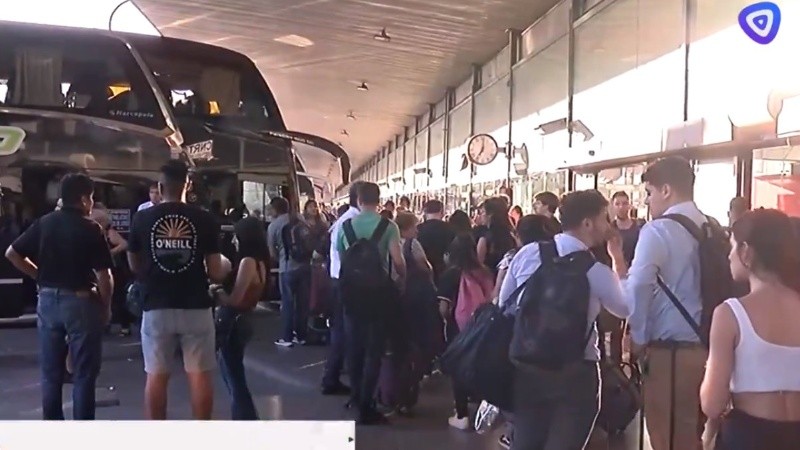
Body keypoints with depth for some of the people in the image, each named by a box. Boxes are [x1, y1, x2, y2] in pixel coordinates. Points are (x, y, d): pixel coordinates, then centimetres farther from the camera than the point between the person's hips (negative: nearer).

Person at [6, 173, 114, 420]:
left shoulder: (43, 223, 5)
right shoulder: (91, 228, -11)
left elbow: (12, 254, 8)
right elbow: (104, 275, -13)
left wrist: (40, 275, 13)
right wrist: (106, 306, -1)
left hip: (48, 300, 5)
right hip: (81, 302, -5)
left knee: (51, 372, 14)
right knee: (84, 373, 4)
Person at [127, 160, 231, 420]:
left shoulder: (142, 218, 1)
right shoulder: (205, 219, -3)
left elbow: (134, 266, 11)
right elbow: (216, 272, -4)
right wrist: (226, 265, 19)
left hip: (156, 307, 1)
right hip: (196, 307, -1)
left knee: (156, 376, 9)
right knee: (200, 374, 6)